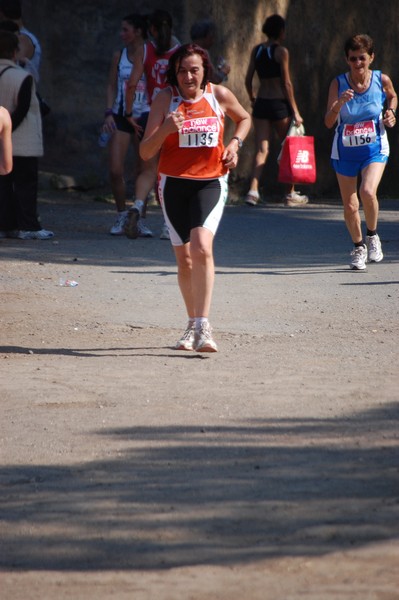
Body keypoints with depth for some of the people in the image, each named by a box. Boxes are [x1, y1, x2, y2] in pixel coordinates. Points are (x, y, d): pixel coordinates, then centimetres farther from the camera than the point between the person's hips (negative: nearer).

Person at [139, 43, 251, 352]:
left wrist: (235, 143, 3)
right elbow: (145, 152, -9)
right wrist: (165, 129, -27)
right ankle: (193, 324, 27)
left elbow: (245, 119, 22)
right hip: (174, 184, 1)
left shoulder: (220, 95, -1)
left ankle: (203, 327, -25)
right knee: (184, 259, 8)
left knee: (202, 248, -22)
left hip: (210, 182, -1)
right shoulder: (166, 99, -4)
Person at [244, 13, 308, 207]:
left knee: (261, 149, 2)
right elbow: (286, 83, -10)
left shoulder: (256, 51, 7)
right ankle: (291, 194, 14)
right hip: (279, 103, -5)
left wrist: (252, 99, 24)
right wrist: (295, 111, -7)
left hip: (261, 103, 5)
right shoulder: (281, 51, -9)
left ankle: (253, 190, -17)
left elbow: (248, 79, 7)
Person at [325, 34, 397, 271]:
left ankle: (372, 236, 1)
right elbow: (329, 122, -14)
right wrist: (339, 104, -32)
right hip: (345, 151, 1)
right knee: (350, 205, 6)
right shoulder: (338, 84, -11)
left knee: (368, 192, -26)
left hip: (375, 149, -1)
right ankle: (358, 247, 31)